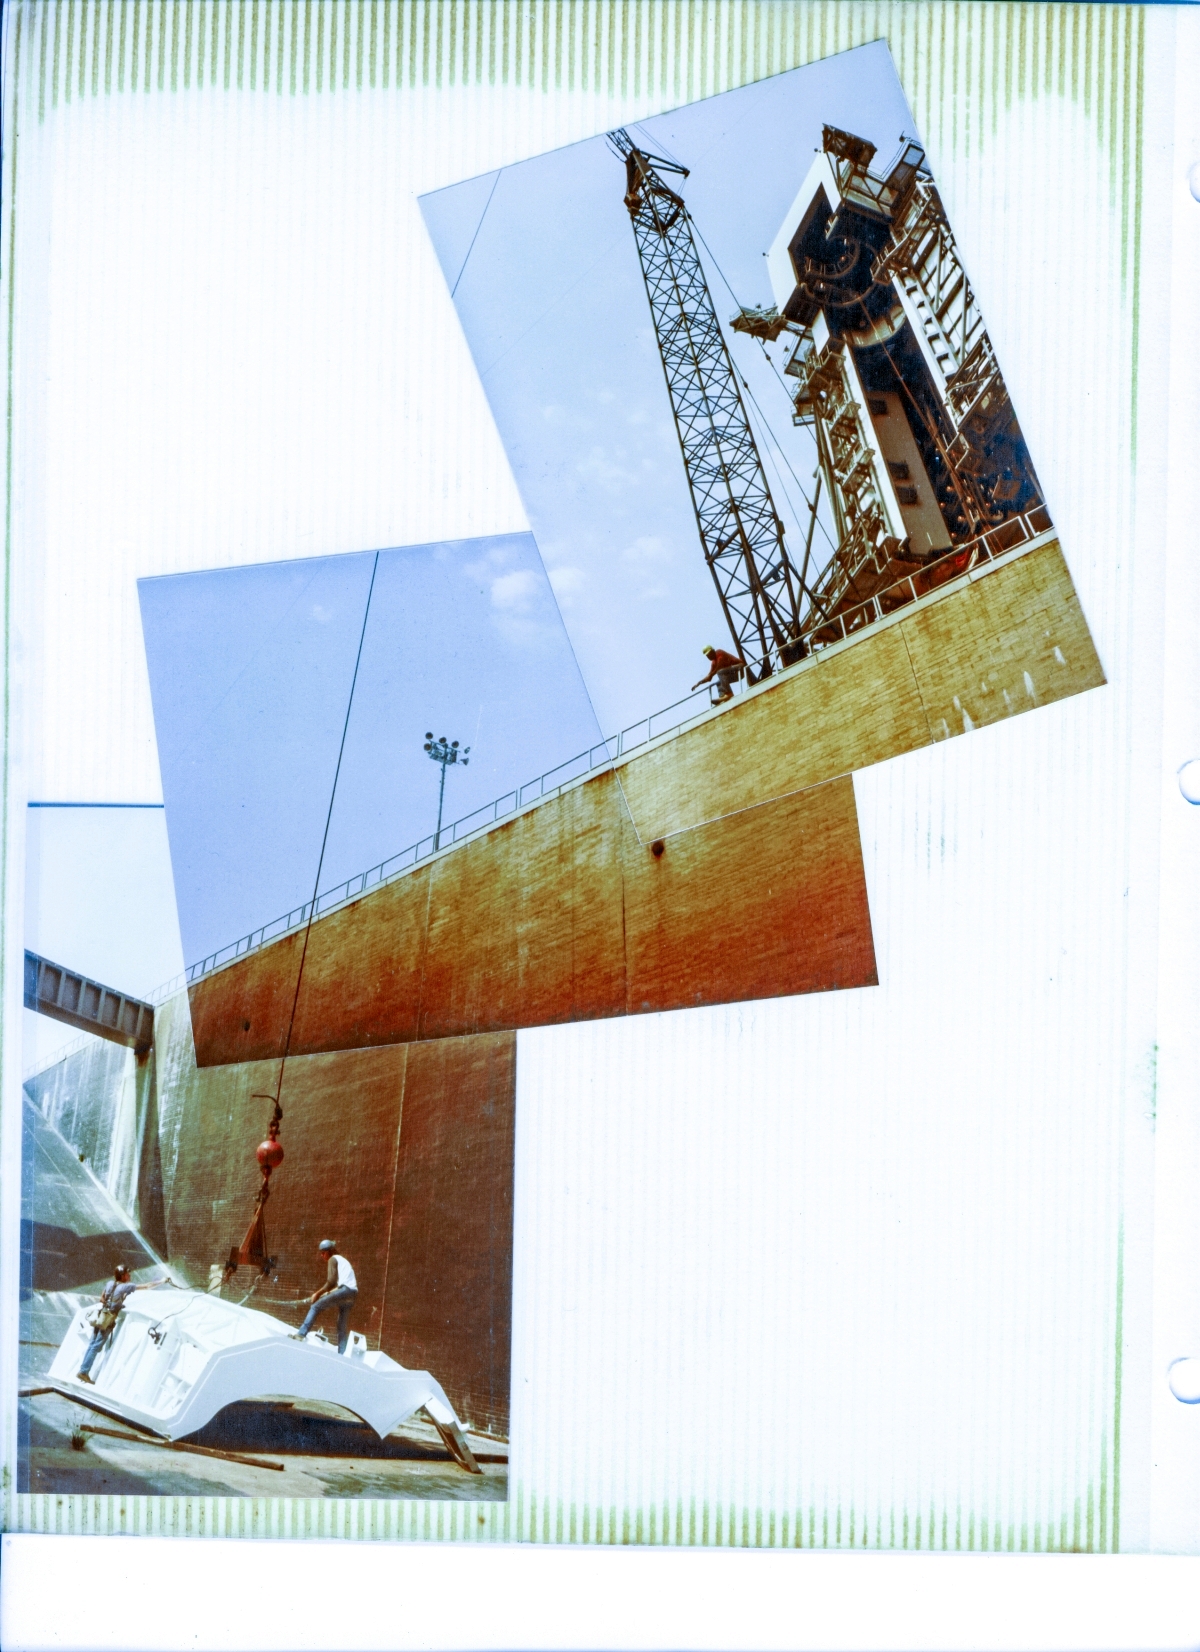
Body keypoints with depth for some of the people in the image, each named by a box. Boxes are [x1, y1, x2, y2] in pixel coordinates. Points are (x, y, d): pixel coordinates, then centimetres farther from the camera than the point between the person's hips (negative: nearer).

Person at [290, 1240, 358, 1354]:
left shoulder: (332, 1259, 5)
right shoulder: (342, 1260, 31)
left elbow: (331, 1282, -7)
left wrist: (318, 1294, 0)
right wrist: (327, 1293, 20)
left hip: (344, 1290, -8)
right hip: (353, 1294, 8)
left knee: (315, 1307, 0)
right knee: (343, 1326, 9)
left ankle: (301, 1334, -9)